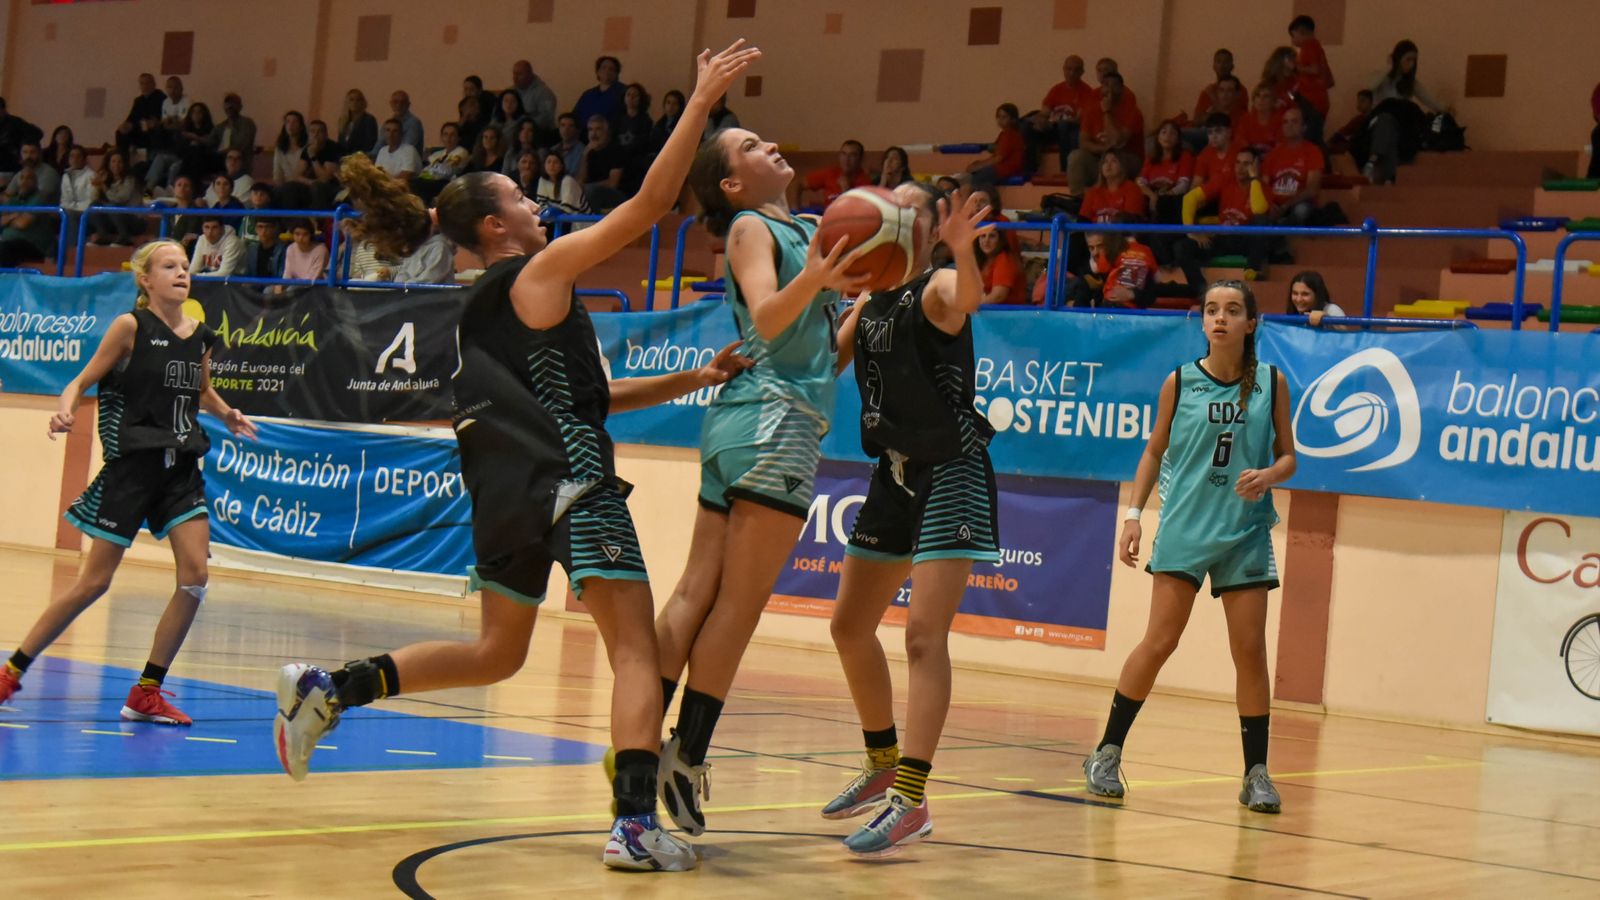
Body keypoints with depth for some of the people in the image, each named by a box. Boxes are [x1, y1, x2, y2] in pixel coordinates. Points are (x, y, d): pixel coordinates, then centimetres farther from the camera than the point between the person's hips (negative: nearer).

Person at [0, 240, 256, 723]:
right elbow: (83, 380, -4)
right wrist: (65, 410, -24)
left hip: (181, 466, 5)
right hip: (133, 464, -5)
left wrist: (227, 415, 7)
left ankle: (146, 694, 3)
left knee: (195, 576, -8)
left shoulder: (201, 336, 8)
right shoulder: (131, 326, -7)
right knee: (94, 582, -2)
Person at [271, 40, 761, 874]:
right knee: (635, 646, -8)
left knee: (497, 651, 20)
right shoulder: (542, 272, -2)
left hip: (508, 486, 9)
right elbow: (647, 204, -11)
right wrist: (700, 101, -6)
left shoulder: (488, 307, 23)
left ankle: (327, 689, 12)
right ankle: (636, 822, -19)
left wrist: (694, 379, 24)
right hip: (569, 475, -9)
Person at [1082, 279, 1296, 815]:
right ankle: (1107, 754, 7)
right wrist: (1133, 514, 2)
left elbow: (1287, 456, 7)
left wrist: (1268, 475, -16)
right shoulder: (1180, 382, 1)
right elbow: (1154, 452, 9)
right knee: (1158, 643, -6)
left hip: (1246, 533, 1)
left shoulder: (1271, 383, 2)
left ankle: (1256, 774, 9)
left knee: (1250, 651, -1)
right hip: (1184, 527, -1)